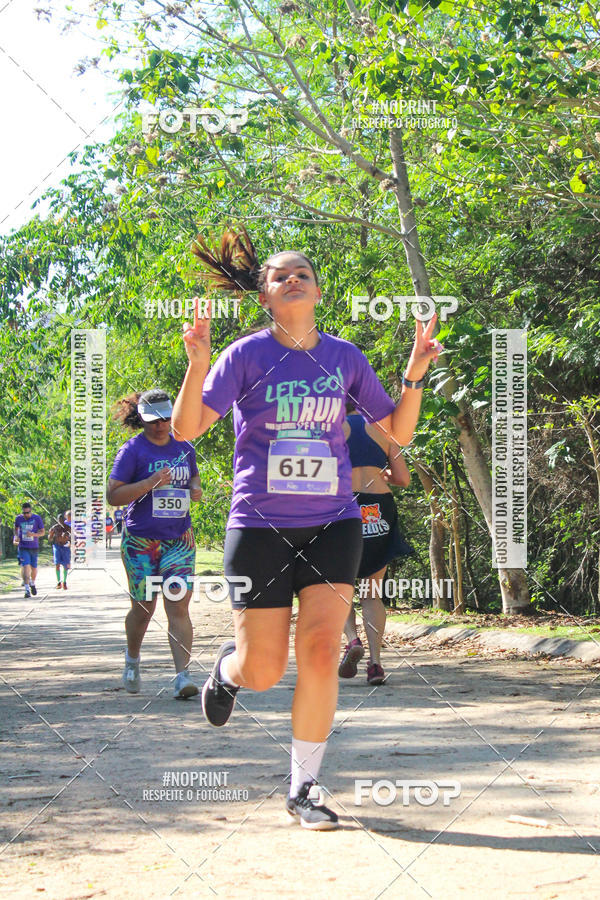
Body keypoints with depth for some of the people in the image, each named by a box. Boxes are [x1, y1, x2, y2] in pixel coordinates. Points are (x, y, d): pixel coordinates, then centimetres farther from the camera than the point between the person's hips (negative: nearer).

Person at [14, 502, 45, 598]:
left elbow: (43, 532, -1)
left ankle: (32, 583, 40)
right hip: (23, 547, -1)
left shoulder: (37, 518, -5)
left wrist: (33, 534, -19)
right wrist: (16, 536, -1)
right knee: (25, 567, -15)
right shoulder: (18, 518, -1)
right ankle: (27, 589, -15)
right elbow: (16, 528, 19)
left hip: (34, 547, 1)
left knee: (33, 568, 12)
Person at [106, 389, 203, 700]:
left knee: (179, 606, -10)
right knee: (143, 607, 6)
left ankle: (182, 676, -14)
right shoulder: (132, 450, -6)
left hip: (179, 540, 3)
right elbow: (113, 495, -11)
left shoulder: (183, 447, 10)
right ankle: (132, 659, 36)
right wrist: (150, 483, -22)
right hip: (141, 542, -3)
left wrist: (195, 488, 6)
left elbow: (193, 475, 30)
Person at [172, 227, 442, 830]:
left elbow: (397, 432, 13)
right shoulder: (247, 355, -2)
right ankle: (228, 668, 40)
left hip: (332, 524, 2)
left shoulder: (345, 358, 7)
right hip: (260, 525, -2)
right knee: (263, 671, 0)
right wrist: (197, 364, -25)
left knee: (320, 654, -13)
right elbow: (186, 429, -9)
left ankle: (303, 788, 2)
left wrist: (415, 373, -2)